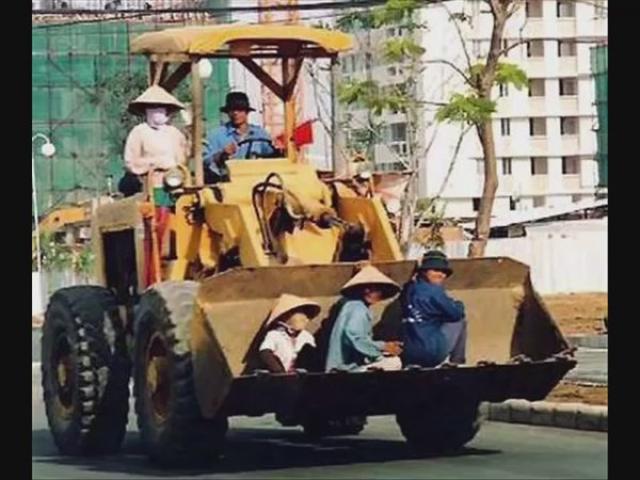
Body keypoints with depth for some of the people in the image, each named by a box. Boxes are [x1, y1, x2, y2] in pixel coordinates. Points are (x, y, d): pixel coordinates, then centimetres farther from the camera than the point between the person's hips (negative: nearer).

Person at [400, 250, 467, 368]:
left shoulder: (408, 288, 9)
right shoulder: (433, 291, -12)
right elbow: (456, 314, -3)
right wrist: (458, 306, 17)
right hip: (431, 354, -7)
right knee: (460, 320, 13)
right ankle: (457, 363, 20)